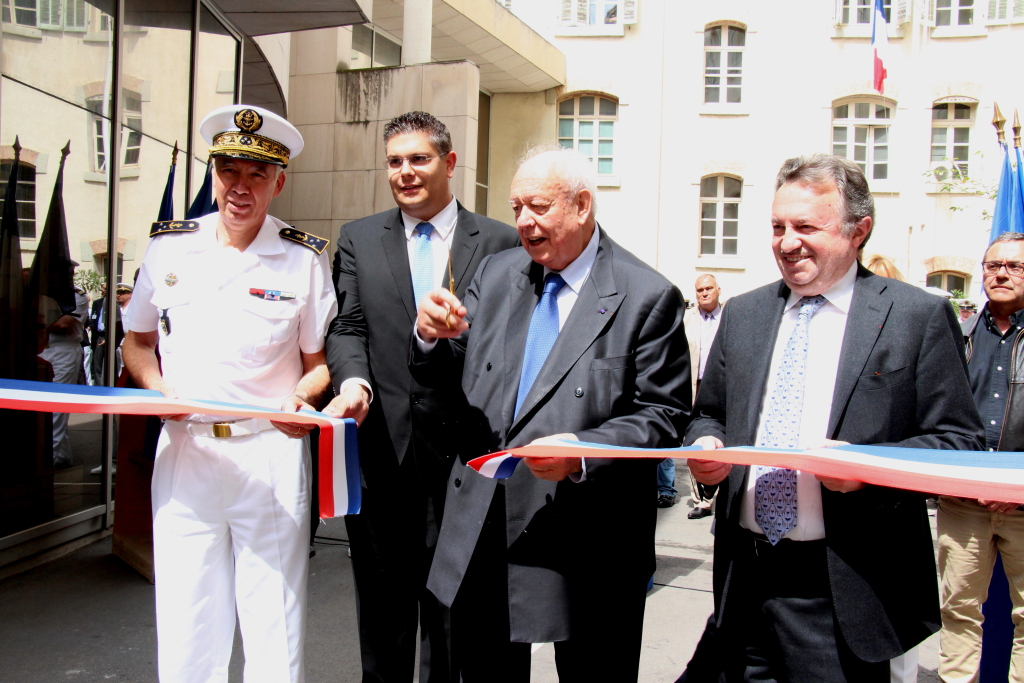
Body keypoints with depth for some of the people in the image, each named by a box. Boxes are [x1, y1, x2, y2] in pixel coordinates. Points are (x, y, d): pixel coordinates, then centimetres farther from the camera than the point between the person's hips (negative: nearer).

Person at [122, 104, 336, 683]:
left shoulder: (305, 258, 1)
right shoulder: (168, 246, 8)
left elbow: (319, 360, 6)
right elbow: (138, 341, 17)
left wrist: (300, 398, -14)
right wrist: (157, 388, -2)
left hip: (271, 454, -2)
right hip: (184, 448, 2)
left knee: (275, 633, 4)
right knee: (185, 626, 8)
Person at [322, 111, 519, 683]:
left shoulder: (501, 243, 3)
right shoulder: (358, 239, 10)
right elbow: (348, 328, 2)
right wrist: (354, 380, -17)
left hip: (462, 449, -2)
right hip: (381, 447, 2)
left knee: (451, 606, 8)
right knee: (382, 603, 15)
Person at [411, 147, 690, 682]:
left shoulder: (648, 297, -8)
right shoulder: (495, 273, 7)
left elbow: (664, 416, -10)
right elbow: (440, 375, 8)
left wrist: (582, 453, -26)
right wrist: (431, 335, -15)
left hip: (585, 539, -4)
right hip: (480, 529, 5)